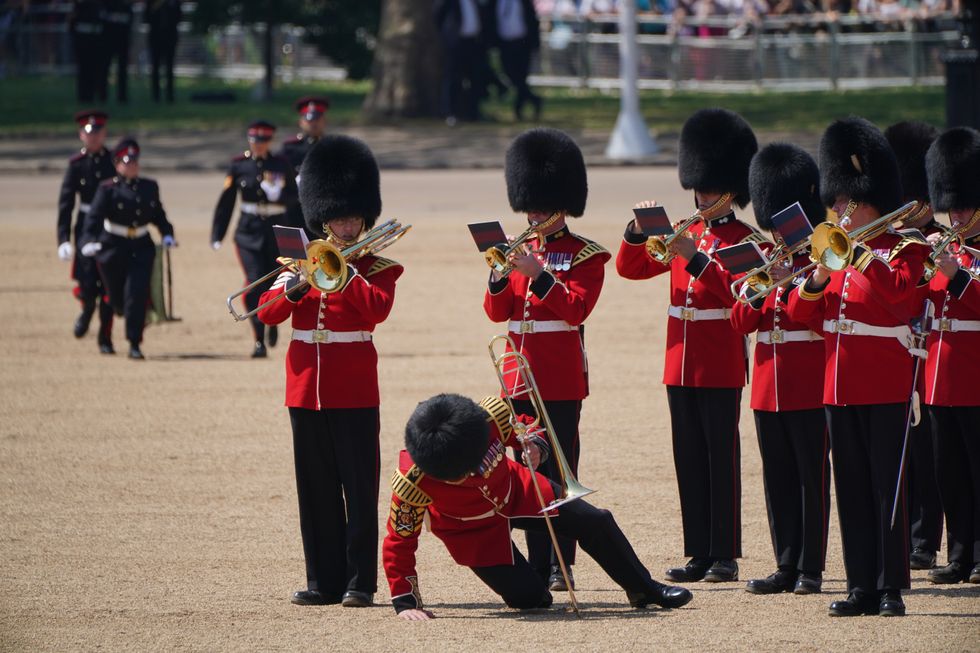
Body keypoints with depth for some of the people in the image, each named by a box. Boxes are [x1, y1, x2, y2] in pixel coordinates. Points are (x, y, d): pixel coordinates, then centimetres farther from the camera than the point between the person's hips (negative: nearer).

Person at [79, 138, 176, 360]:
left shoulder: (150, 187, 7)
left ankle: (134, 344, -8)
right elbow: (94, 217, -19)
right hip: (113, 248, -2)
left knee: (137, 293, -12)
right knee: (116, 297, 6)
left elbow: (158, 215, 17)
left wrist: (167, 235, -1)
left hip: (141, 248, 2)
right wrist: (89, 241, -35)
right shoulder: (108, 189, -8)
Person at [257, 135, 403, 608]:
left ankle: (360, 582, 0)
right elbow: (268, 313, 2)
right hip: (306, 387, 4)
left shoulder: (379, 267, 2)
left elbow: (378, 308, -19)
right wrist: (292, 288, -16)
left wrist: (345, 269, -17)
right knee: (316, 486, 6)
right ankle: (323, 580, 11)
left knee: (359, 485, -3)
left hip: (354, 391, -4)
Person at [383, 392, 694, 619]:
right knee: (529, 597, -10)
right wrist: (405, 602, -31)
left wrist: (533, 445, -30)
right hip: (471, 529, -3)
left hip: (515, 491, 3)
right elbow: (399, 542, -27)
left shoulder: (492, 415, -33)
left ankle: (643, 589, 27)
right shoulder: (411, 482, -39)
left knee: (595, 522, 2)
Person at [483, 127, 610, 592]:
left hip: (561, 379, -5)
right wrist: (499, 276, -11)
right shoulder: (520, 251, 13)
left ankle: (561, 566, -2)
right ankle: (537, 565, 9)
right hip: (520, 375, 5)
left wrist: (538, 273, -21)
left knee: (559, 469, -5)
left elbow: (576, 308, -14)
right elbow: (497, 312, 8)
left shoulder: (585, 255, -2)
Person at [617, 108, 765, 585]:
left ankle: (725, 557, 0)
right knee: (689, 458, 7)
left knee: (721, 457, -3)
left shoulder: (744, 240, -5)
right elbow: (630, 268, 12)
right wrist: (639, 230, -5)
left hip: (720, 366, -6)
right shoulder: (684, 234, 13)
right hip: (680, 363, 6)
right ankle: (699, 554, 12)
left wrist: (694, 257, -25)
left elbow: (737, 291, -19)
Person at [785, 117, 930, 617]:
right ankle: (862, 586, 10)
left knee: (887, 486, -4)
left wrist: (860, 249, -21)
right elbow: (799, 311, 8)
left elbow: (899, 291, -24)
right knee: (852, 487, 6)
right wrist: (819, 277, -11)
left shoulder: (903, 248, -3)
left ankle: (892, 588, -2)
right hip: (840, 383, 6)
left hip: (885, 383, -6)